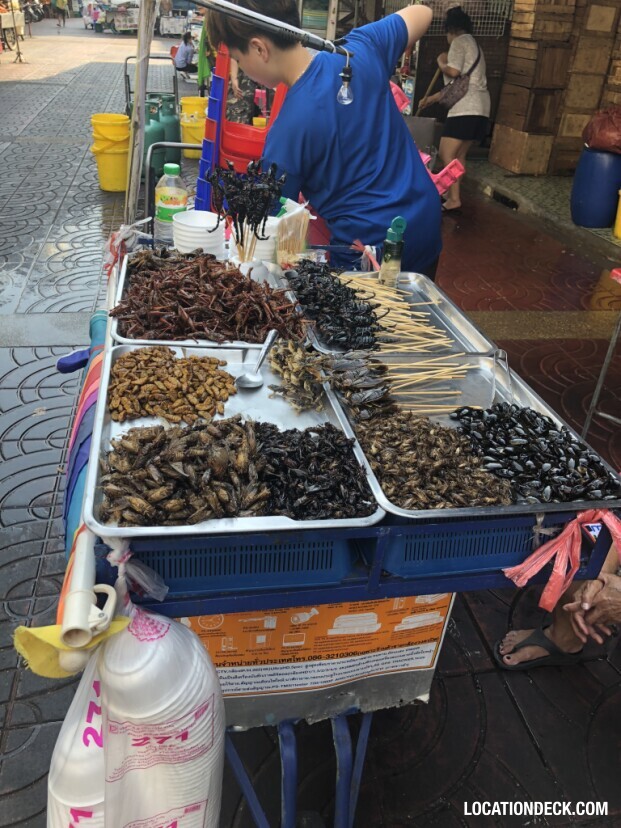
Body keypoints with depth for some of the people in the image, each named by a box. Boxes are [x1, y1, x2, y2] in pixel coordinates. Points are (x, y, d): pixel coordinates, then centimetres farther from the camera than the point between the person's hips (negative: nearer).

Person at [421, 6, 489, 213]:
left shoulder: (460, 41, -1)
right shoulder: (473, 45, 29)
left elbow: (453, 72, -17)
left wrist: (441, 62, 5)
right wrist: (432, 98, 32)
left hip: (466, 108, -10)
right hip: (479, 108, 10)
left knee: (446, 154, -9)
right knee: (459, 154, 14)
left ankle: (454, 199, -14)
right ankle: (452, 193, 18)